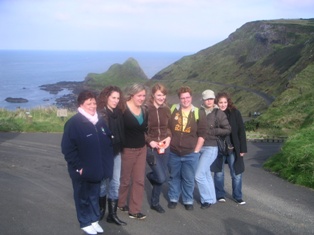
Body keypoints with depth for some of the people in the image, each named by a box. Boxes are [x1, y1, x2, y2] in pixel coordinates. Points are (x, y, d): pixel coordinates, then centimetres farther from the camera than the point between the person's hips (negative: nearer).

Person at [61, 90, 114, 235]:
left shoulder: (100, 121, 5)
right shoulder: (73, 123, -16)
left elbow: (108, 141, 15)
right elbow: (67, 148, -18)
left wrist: (106, 162, 9)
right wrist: (78, 166, -17)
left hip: (96, 169, 6)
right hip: (82, 170, -6)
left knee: (94, 196, 19)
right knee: (83, 197, 11)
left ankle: (94, 220, 34)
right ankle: (85, 223, 27)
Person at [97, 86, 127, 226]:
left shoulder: (118, 112, 7)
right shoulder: (100, 113, -13)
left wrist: (121, 147, 7)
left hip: (116, 152, 6)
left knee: (115, 182, 7)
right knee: (103, 181, 10)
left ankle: (112, 214, 15)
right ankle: (101, 208, 29)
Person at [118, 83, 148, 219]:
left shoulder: (144, 111, 6)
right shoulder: (123, 109, -17)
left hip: (141, 149, 6)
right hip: (127, 150, -6)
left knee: (139, 180, 7)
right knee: (125, 180, 12)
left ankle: (134, 210, 18)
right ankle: (120, 204, 35)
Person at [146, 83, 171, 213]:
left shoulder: (166, 109, 4)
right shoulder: (146, 109, -12)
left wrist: (169, 137, -3)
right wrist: (150, 141, -16)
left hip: (164, 147, 5)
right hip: (151, 147, -5)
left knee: (162, 176, 10)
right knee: (161, 177, -9)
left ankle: (155, 203, 31)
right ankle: (150, 175, 27)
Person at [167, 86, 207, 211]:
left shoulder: (198, 113, -3)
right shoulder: (172, 110, 0)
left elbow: (202, 134, -2)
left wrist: (196, 151, -5)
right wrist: (168, 143, 2)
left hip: (191, 153, -1)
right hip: (174, 152, 1)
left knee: (189, 179, 7)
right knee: (174, 177, 14)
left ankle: (188, 201, 23)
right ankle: (173, 199, 29)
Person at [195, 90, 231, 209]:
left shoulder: (218, 113, -6)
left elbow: (228, 129, -5)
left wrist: (211, 131, -14)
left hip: (211, 147, -5)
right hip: (199, 147, 5)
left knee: (199, 175, -9)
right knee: (206, 174, 14)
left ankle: (207, 199, 7)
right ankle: (211, 198, 29)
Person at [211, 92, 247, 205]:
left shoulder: (235, 113, -4)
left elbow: (241, 131, -2)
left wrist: (243, 149, -5)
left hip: (233, 149, 0)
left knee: (236, 173, 5)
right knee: (218, 173, 10)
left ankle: (238, 196, 20)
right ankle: (220, 195, 26)